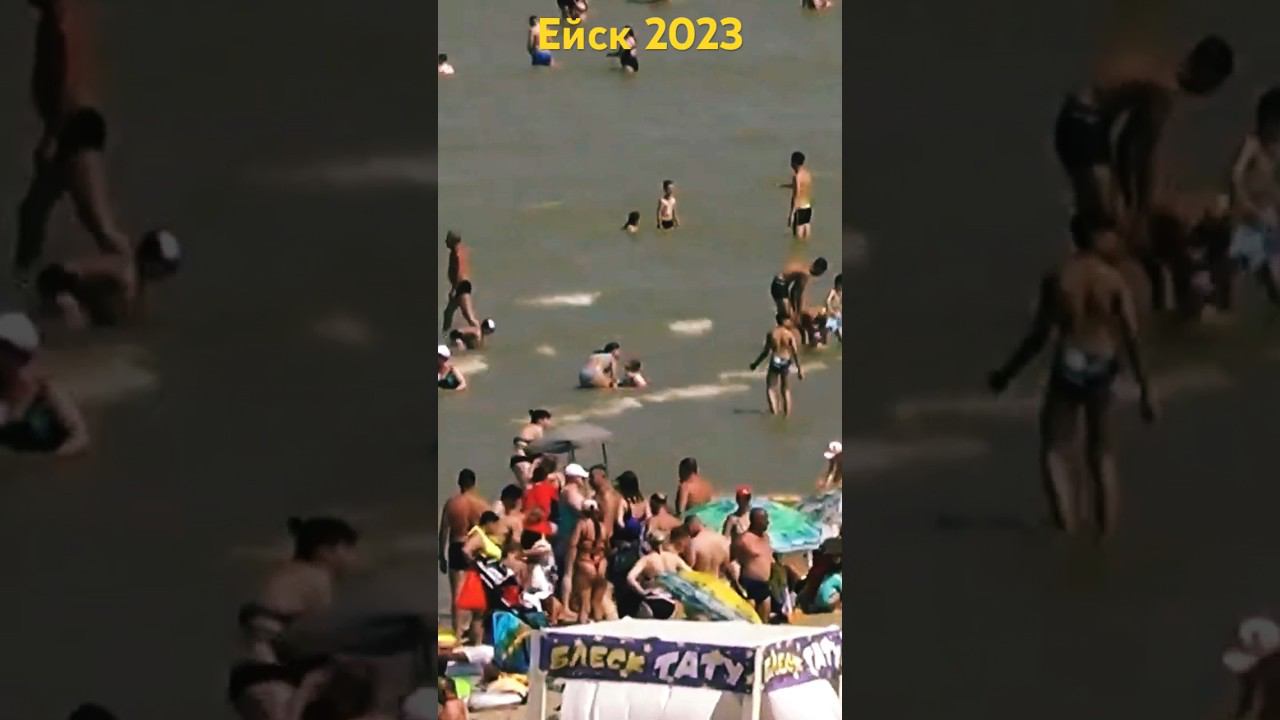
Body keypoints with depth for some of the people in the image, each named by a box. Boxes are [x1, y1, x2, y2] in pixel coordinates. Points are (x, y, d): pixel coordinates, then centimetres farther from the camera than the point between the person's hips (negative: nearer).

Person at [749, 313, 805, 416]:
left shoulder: (771, 334, -5)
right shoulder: (790, 334, -8)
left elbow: (766, 351, -3)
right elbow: (795, 352, -11)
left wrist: (755, 364, 10)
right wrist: (799, 368, -7)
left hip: (775, 362, -1)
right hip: (786, 363, 1)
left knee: (770, 388, 9)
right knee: (786, 390, 14)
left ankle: (774, 409, -9)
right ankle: (787, 412, 15)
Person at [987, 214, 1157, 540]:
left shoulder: (1057, 280, -6)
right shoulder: (1115, 281, -8)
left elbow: (1038, 336, -3)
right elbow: (1133, 338, -11)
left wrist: (1006, 374, 10)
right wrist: (1145, 390, -7)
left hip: (1067, 369, -1)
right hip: (1102, 370, 1)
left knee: (1055, 451, 9)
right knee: (1101, 452, 19)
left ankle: (1069, 525, -9)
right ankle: (1108, 529, 17)